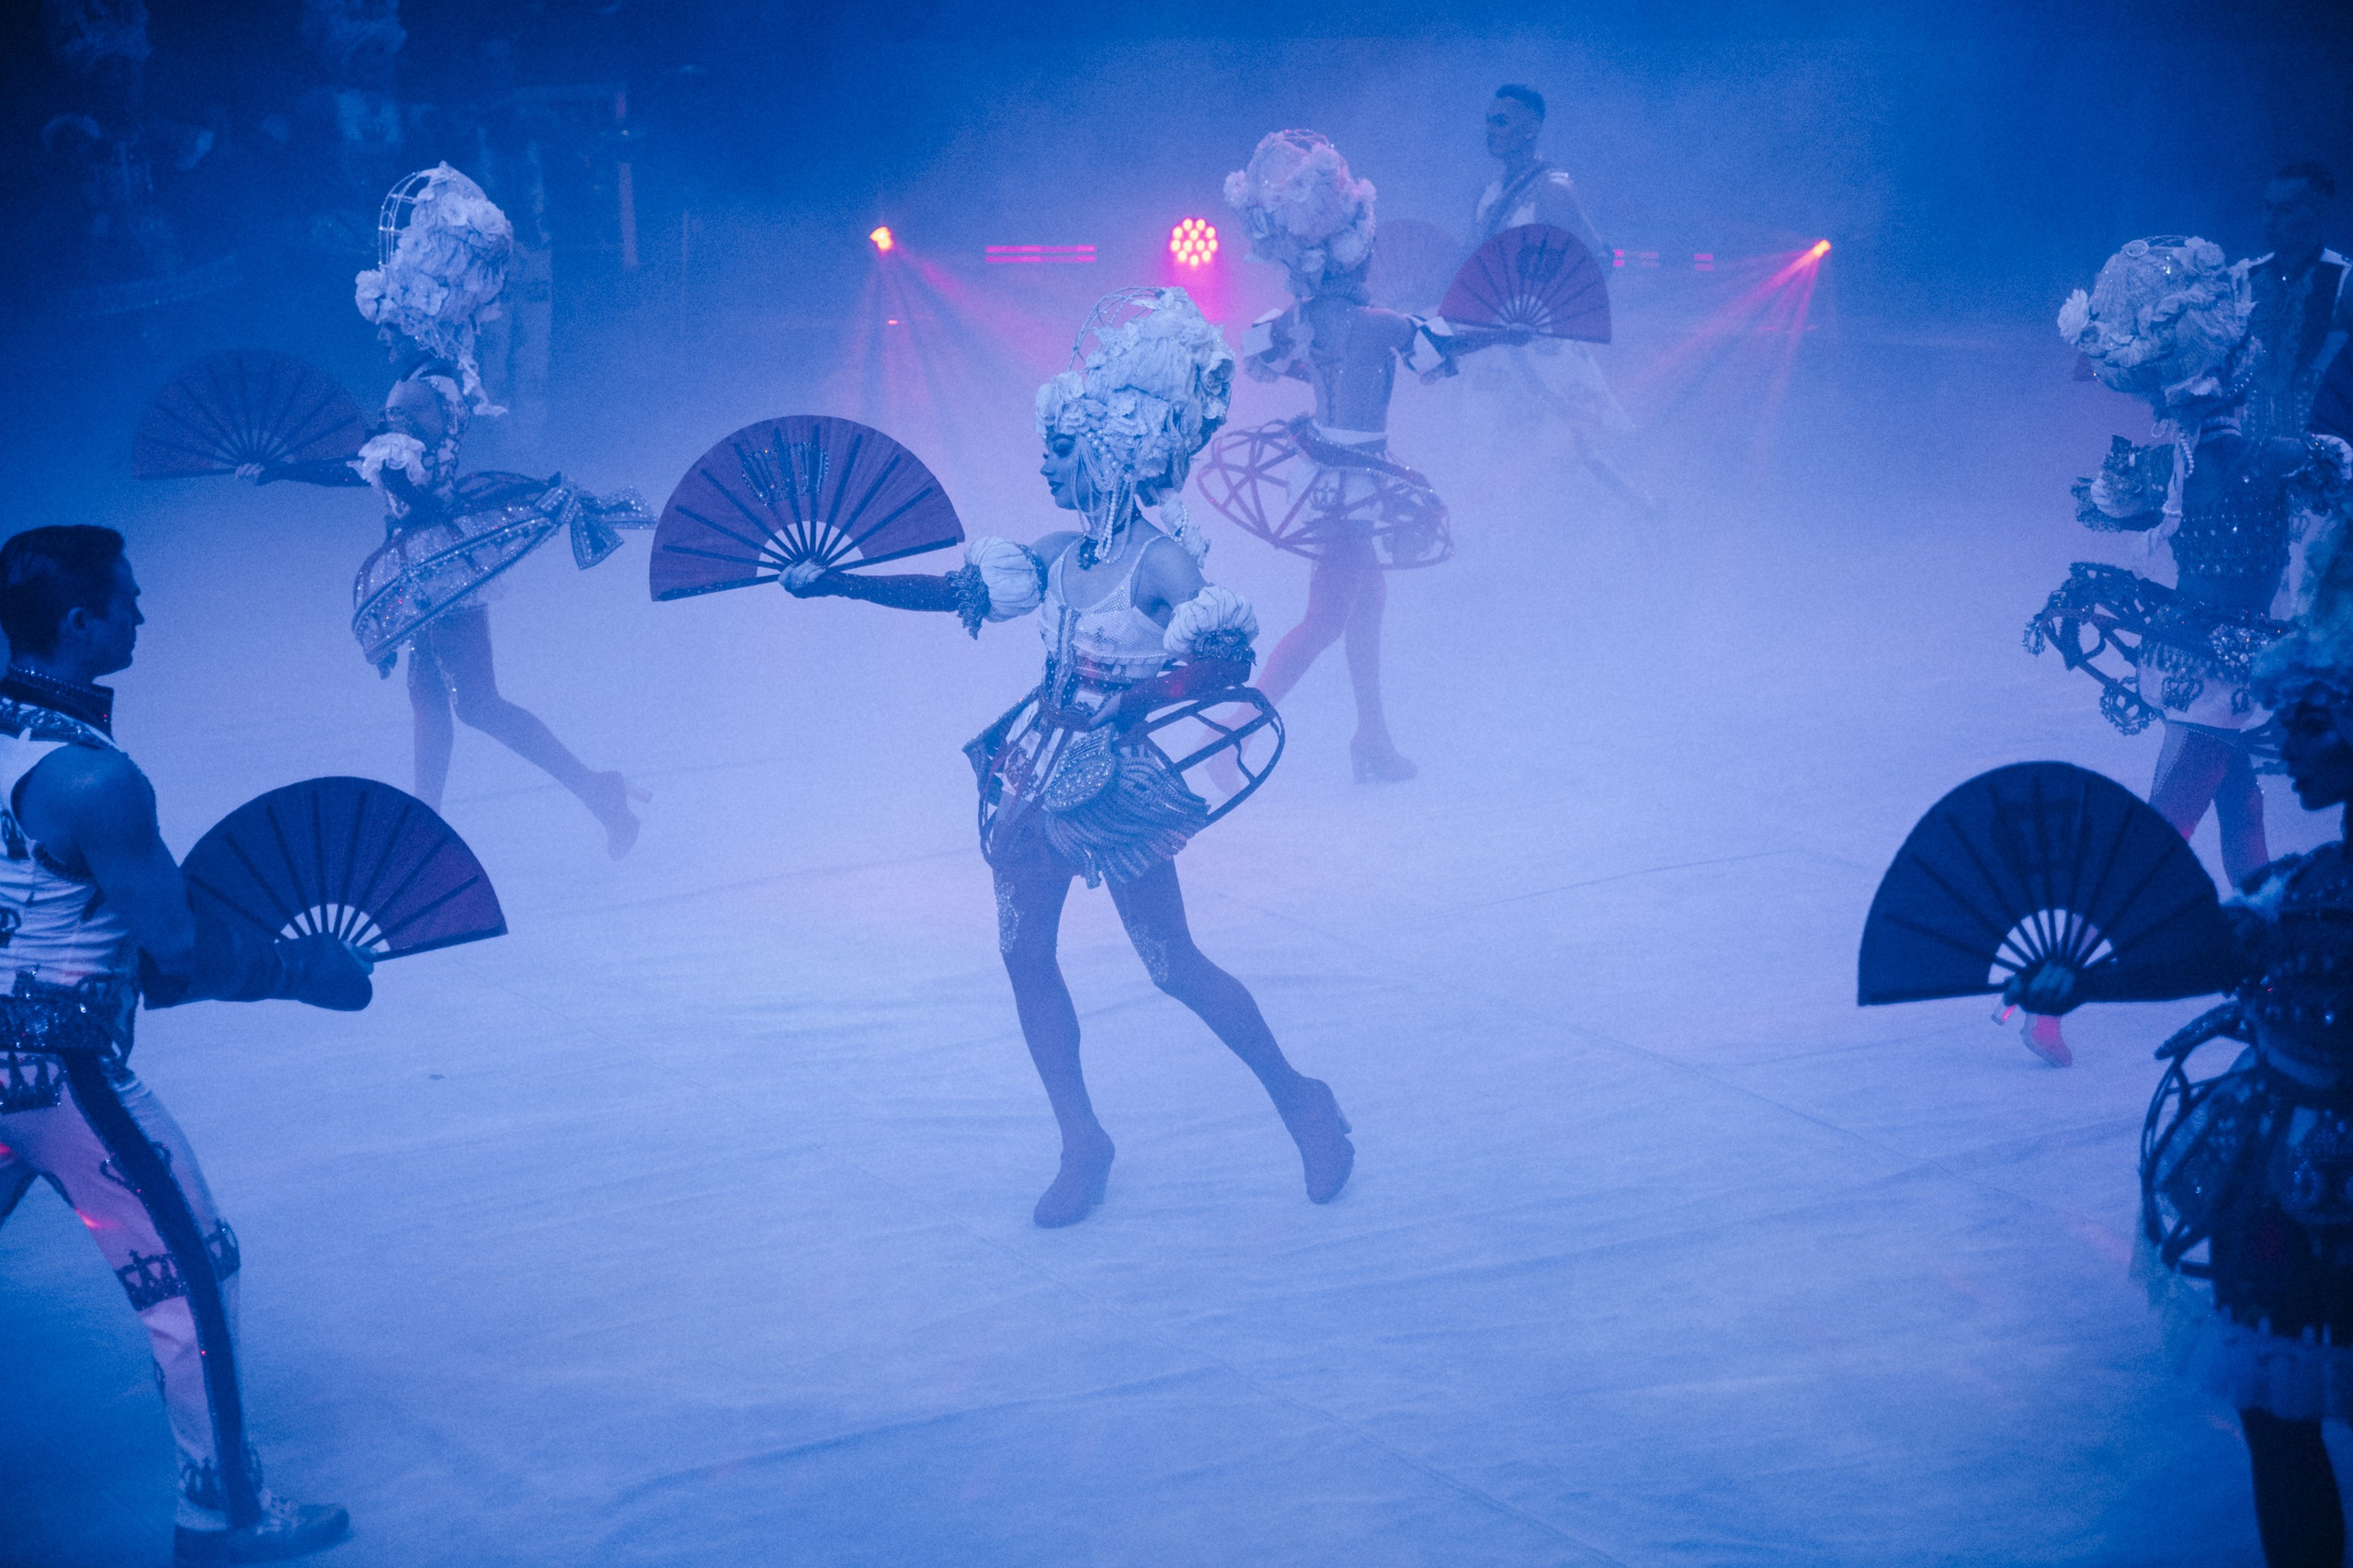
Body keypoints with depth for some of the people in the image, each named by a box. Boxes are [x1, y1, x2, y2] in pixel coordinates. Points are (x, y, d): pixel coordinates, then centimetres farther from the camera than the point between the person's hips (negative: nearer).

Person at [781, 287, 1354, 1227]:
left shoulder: (1161, 562, -16)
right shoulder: (1060, 553, 4)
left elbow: (1229, 665, -24)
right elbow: (955, 593, 13)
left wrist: (1125, 700, -31)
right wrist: (834, 582, 12)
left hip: (1115, 780, -7)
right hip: (1035, 773, 7)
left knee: (1174, 967, -1)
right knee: (1024, 955, 6)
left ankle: (1301, 1103, 17)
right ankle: (1082, 1143, 17)